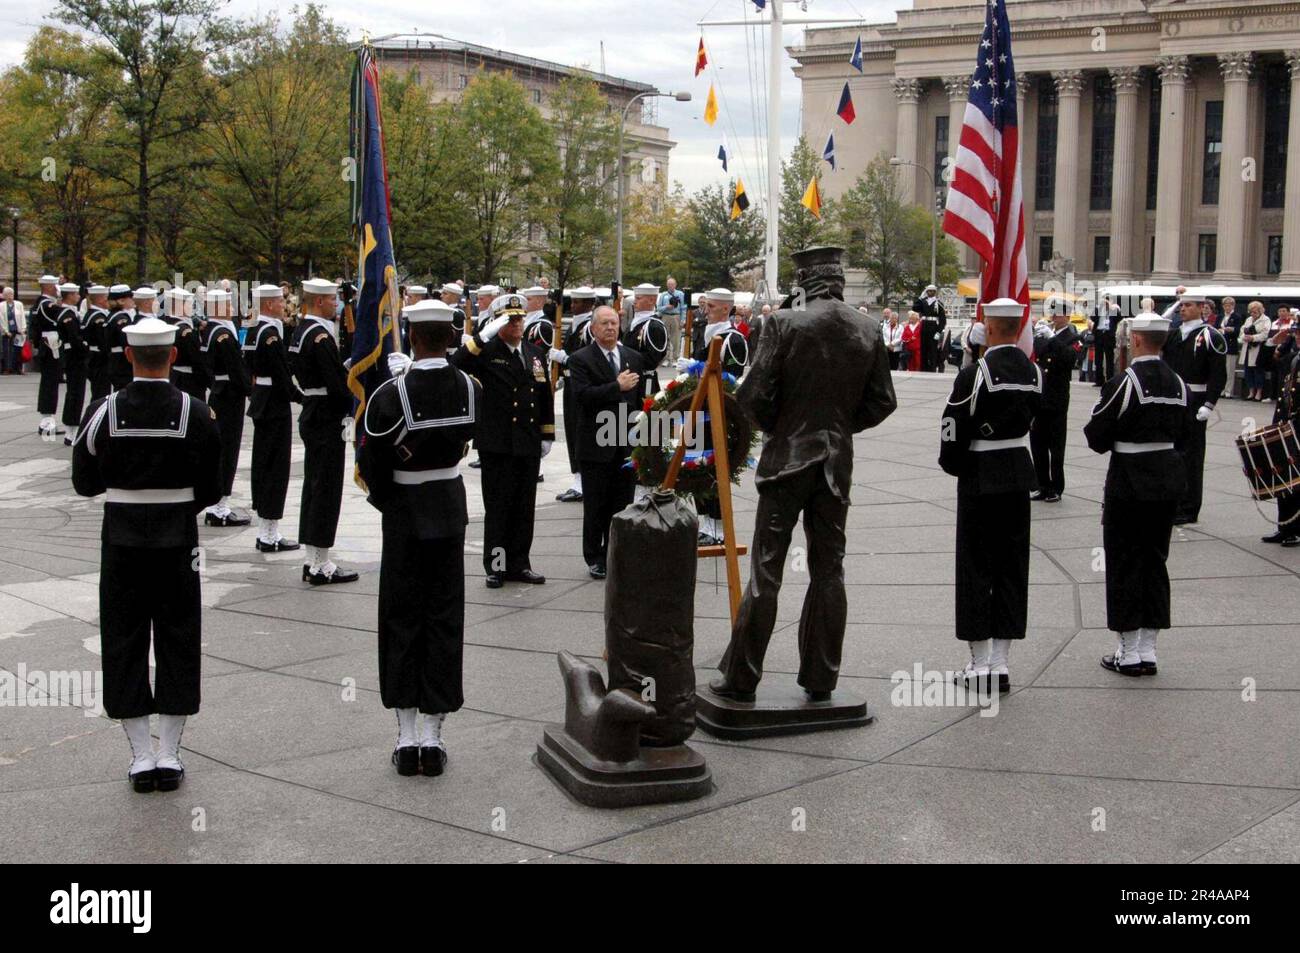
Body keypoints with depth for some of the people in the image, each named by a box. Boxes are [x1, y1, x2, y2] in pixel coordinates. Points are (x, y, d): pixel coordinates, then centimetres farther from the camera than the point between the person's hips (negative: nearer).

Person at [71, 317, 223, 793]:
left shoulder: (103, 412, -7)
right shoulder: (196, 413, -8)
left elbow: (85, 483, 1)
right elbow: (211, 489, -3)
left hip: (122, 543, 0)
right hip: (178, 543, 0)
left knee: (124, 646, 9)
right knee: (178, 645, 10)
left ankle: (141, 757, 11)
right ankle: (169, 756, 12)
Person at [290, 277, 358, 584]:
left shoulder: (301, 331, 12)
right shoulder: (320, 335, -18)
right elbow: (338, 380, -22)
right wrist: (354, 407, -9)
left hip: (312, 417, 10)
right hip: (328, 420, -10)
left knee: (314, 487, 13)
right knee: (327, 489, -4)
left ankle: (313, 561, 20)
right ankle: (321, 566, 0)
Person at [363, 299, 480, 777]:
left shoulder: (392, 394, -17)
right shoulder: (470, 388, -5)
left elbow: (370, 462, -14)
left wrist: (385, 500, 4)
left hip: (405, 513, -3)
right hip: (451, 510, 3)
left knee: (401, 618, 8)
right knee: (444, 619, 8)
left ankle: (406, 737, 9)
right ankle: (433, 737, 10)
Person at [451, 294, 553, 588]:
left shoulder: (535, 354, 14)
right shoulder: (487, 352, -4)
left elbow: (545, 397, 19)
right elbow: (457, 366, -23)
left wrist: (547, 436, 15)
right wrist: (483, 336, -26)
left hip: (529, 445, 5)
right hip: (497, 446, -5)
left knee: (524, 508, 10)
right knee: (498, 508, 0)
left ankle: (519, 564, 19)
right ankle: (495, 567, 8)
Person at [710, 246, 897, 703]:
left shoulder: (785, 323, -11)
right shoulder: (869, 330, 1)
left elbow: (753, 394, -13)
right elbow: (882, 401, 4)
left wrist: (772, 426, 6)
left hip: (787, 457, -3)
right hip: (838, 463, 4)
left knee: (766, 570, 1)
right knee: (828, 570, 11)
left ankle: (741, 678, 7)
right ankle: (820, 679, 16)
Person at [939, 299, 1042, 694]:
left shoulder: (975, 374, -15)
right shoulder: (1034, 373, 3)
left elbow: (953, 429, -12)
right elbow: (1029, 420, 11)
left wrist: (952, 465, 5)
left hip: (981, 479, -5)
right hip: (1019, 475, 6)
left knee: (976, 567, 2)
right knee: (1012, 567, 9)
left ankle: (980, 665, 5)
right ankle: (1001, 662, 13)